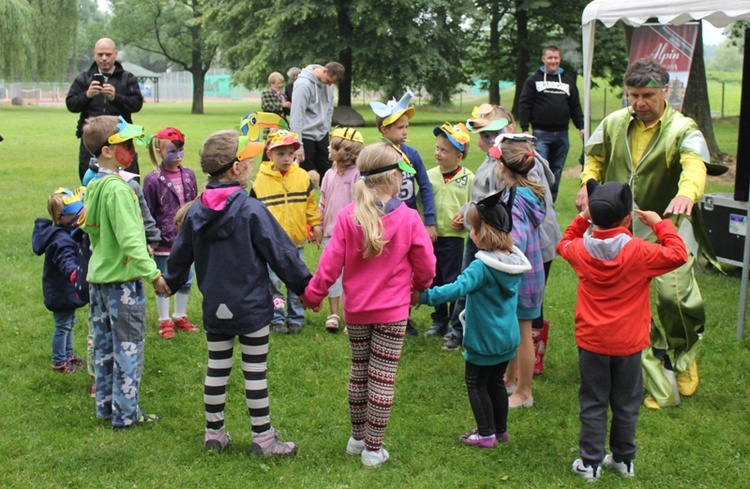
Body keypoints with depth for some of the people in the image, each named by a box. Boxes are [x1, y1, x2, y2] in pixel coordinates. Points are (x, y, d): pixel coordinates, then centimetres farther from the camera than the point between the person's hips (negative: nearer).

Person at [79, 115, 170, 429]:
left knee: (104, 344, 16)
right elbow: (129, 238, -26)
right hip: (122, 278, -9)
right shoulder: (117, 187, -20)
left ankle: (106, 405, 26)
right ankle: (126, 413, 5)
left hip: (98, 276, 9)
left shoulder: (93, 186, 8)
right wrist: (153, 273, -26)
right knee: (128, 347, 0)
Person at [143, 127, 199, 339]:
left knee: (186, 281, 15)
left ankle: (180, 317, 32)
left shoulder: (188, 175, 2)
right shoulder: (153, 180, -11)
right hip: (164, 240, -4)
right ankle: (164, 321, 22)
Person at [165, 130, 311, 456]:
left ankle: (214, 433, 24)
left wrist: (171, 283, 31)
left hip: (214, 307, 5)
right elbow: (280, 252, -12)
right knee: (255, 371, 4)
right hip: (251, 307, -5)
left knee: (216, 369, 15)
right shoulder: (251, 209, -16)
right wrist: (306, 285, -2)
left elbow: (179, 256, 12)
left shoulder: (195, 211, 1)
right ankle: (263, 438, 12)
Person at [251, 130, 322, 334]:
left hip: (296, 240, 1)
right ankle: (276, 319, 15)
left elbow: (310, 204, 9)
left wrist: (315, 225, 5)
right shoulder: (261, 180, -5)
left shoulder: (302, 177, 0)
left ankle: (295, 318, 21)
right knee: (273, 281, 3)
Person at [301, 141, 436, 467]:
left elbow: (330, 262, -7)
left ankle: (357, 438, 32)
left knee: (359, 372, 19)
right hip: (392, 311, -3)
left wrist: (313, 294, 8)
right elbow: (425, 266, -5)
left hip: (355, 310, 3)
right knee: (383, 379, 5)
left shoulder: (348, 217, -10)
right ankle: (373, 449, 12)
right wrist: (419, 287, 17)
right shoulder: (409, 219, -13)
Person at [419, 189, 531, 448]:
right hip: (508, 337, 8)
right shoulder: (514, 261, 0)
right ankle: (500, 429, 31)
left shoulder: (482, 266, -25)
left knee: (476, 383, 8)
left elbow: (459, 288, -39)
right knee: (496, 382, 21)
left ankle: (486, 434, 13)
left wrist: (425, 295, -42)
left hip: (485, 339, -8)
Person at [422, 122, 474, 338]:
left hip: (454, 237, -4)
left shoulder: (468, 179, -6)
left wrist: (465, 221, -17)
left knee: (454, 282, 1)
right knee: (435, 282, 14)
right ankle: (439, 321, 28)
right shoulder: (429, 175, 3)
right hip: (430, 237, 4)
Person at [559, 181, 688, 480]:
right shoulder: (640, 252, -16)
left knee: (593, 404, 10)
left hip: (591, 342, 1)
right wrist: (660, 224, 1)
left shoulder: (581, 250, -7)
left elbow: (564, 244, 16)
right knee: (626, 405, 14)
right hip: (628, 343, -1)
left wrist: (582, 218, 14)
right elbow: (677, 254, -7)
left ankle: (590, 462, 13)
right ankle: (623, 459, 26)